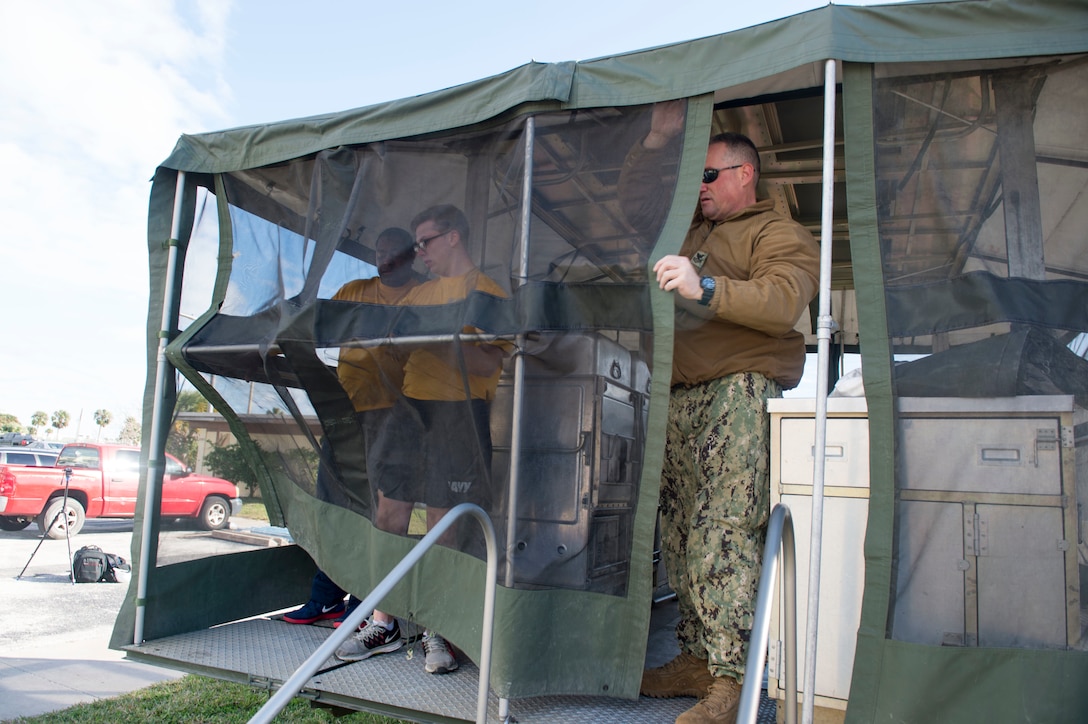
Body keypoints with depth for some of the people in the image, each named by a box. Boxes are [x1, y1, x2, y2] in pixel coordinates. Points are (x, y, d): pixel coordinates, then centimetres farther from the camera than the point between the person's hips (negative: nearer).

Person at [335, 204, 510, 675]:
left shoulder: (486, 292, -2)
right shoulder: (421, 293, 21)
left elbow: (489, 363, -14)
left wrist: (435, 340, -21)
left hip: (459, 413, -6)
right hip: (410, 406, 7)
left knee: (443, 528, -1)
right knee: (389, 517, 6)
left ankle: (436, 632, 14)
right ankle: (384, 625, 18)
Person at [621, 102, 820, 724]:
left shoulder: (779, 233, 4)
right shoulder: (692, 229, 27)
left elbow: (782, 303, -14)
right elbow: (633, 201, 32)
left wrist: (704, 290, -26)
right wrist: (658, 140, 18)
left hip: (742, 389, -7)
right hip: (681, 396, 7)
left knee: (724, 531, -15)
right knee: (681, 532, 4)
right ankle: (696, 659, 13)